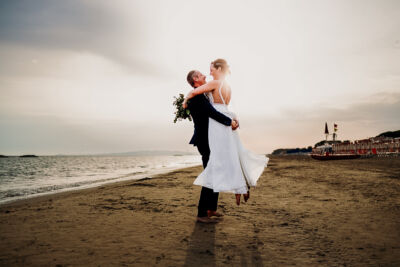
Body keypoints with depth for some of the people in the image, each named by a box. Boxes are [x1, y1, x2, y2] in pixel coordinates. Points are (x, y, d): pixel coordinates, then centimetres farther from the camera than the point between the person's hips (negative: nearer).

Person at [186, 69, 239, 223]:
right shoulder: (196, 96, -15)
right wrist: (230, 122, -16)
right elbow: (212, 113, -27)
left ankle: (211, 209, 27)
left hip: (210, 142, 11)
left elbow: (212, 114, 18)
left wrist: (231, 121, 4)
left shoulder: (201, 96, 18)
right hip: (205, 142, -11)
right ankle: (201, 214, -3)